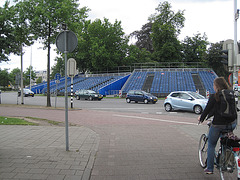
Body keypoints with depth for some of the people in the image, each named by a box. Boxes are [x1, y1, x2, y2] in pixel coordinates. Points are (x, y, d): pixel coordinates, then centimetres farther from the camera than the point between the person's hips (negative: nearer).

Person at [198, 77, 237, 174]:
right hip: (232, 124, 5)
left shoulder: (214, 97, -9)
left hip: (218, 125, -5)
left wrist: (201, 118, 15)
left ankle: (209, 168, 16)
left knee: (211, 145, 12)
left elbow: (207, 109, -4)